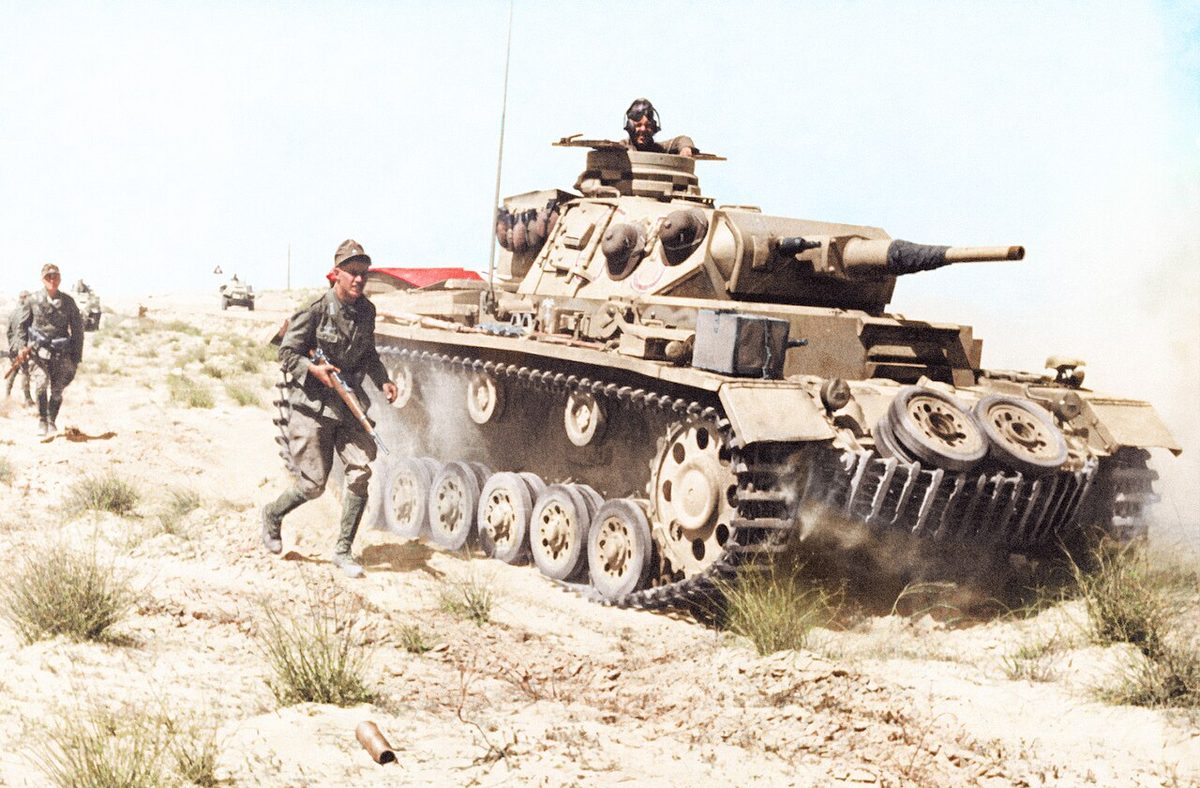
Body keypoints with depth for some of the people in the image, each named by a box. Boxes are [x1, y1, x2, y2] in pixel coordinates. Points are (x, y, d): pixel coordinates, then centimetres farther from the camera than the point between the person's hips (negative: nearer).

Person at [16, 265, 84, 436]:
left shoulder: (68, 302, 3)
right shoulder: (33, 300, 1)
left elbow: (77, 328, 8)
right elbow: (21, 325, 10)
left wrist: (77, 356, 6)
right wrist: (22, 348, 2)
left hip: (62, 352, 1)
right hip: (39, 350, -1)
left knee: (57, 390, 2)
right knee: (41, 384, -18)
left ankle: (52, 422, 18)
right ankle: (42, 421, -6)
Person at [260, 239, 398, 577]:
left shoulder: (366, 311, 4)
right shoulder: (316, 311, -13)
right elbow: (286, 353, -8)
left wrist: (383, 381, 3)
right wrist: (314, 369, -24)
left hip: (350, 407, 5)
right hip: (313, 407, -5)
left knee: (360, 473, -8)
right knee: (313, 484, -2)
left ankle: (343, 551, 4)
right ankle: (273, 514, 30)